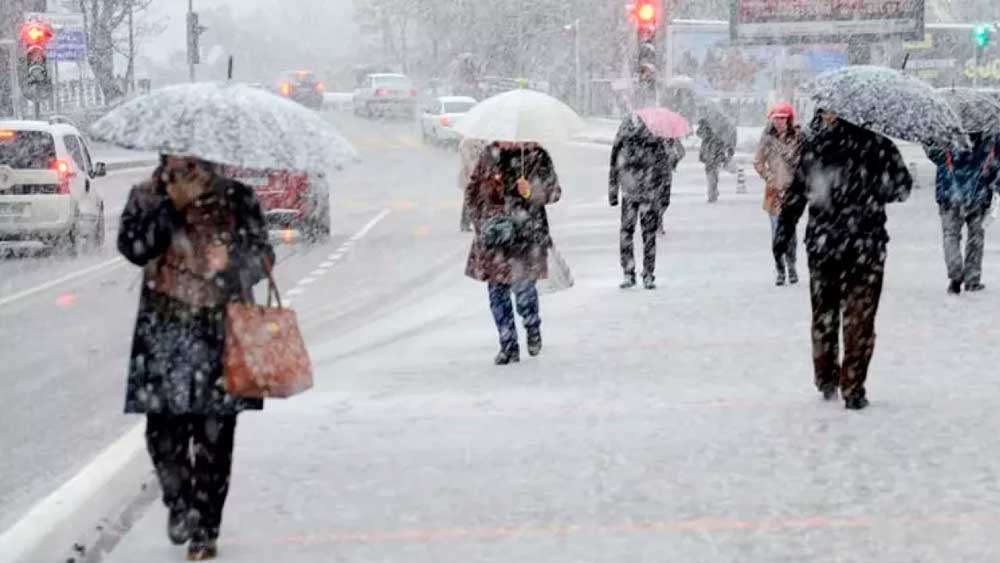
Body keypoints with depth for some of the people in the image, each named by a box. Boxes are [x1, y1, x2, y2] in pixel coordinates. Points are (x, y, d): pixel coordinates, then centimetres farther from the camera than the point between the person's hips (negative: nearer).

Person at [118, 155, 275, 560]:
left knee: (215, 434, -1)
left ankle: (205, 529, 9)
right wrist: (170, 205, -14)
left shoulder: (237, 198, 5)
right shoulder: (147, 198, 5)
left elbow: (262, 256, 11)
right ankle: (179, 503, 25)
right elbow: (134, 248, -10)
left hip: (222, 329, 0)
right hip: (166, 330, 0)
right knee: (163, 427, -3)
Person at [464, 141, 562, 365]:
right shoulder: (489, 155, 8)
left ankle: (533, 329, 23)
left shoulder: (536, 156, -2)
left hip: (526, 232, -4)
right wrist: (480, 220, 4)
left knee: (523, 286, -8)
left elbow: (554, 191, -2)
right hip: (494, 235, 4)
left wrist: (531, 191, -21)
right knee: (497, 290, 3)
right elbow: (472, 191, 16)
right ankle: (508, 346, 13)